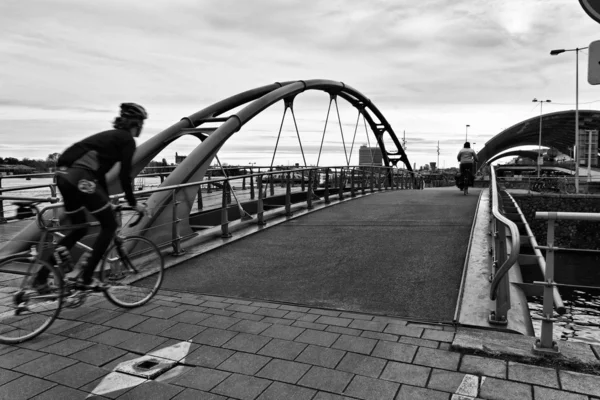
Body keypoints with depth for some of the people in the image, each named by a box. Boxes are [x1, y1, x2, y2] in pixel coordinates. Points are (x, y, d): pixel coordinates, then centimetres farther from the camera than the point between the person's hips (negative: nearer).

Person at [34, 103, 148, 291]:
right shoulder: (127, 139, 1)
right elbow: (124, 175, -5)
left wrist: (106, 200, 35)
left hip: (63, 175, 9)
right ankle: (86, 278, 4)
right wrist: (133, 203, 6)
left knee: (79, 228, 21)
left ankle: (41, 277, 15)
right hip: (80, 177, -9)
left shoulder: (110, 136, 27)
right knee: (110, 225, 4)